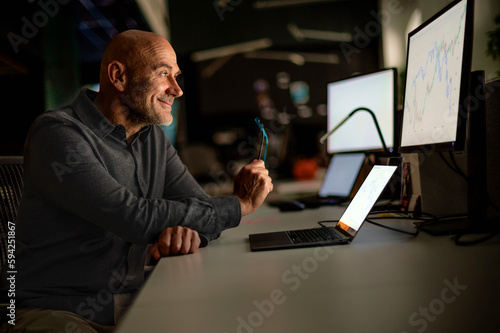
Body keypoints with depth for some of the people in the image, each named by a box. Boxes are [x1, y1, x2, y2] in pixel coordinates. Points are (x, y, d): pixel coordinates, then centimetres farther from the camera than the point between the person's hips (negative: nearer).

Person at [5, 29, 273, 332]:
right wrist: (240, 205, -17)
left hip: (132, 304, 5)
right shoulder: (57, 132, -16)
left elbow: (203, 205, 4)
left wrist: (188, 229, -22)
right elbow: (134, 216, -26)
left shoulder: (155, 140, 9)